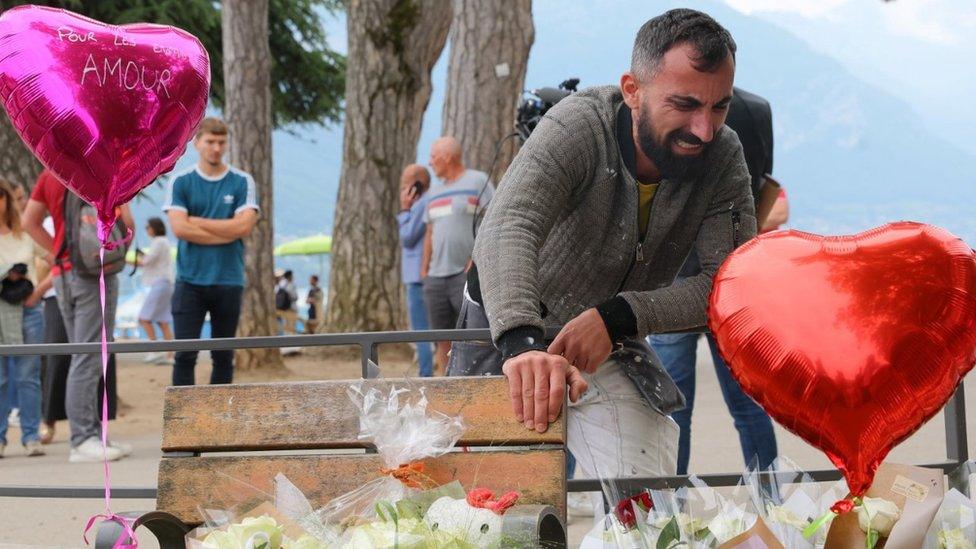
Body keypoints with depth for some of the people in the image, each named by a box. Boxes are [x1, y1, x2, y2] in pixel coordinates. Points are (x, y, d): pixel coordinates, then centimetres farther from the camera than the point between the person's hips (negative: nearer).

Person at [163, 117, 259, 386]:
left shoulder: (242, 182, 4)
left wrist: (196, 222, -7)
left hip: (228, 280, 1)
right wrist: (227, 232, -9)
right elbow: (179, 227, -9)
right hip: (190, 280, -1)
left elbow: (244, 225, -8)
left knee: (223, 356, 7)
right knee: (185, 355, -5)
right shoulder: (180, 182, 3)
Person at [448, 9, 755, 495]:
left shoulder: (723, 158, -18)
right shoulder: (578, 127, -30)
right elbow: (507, 231, -45)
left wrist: (618, 317, -38)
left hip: (611, 345, 2)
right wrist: (522, 344, -63)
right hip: (504, 330, -2)